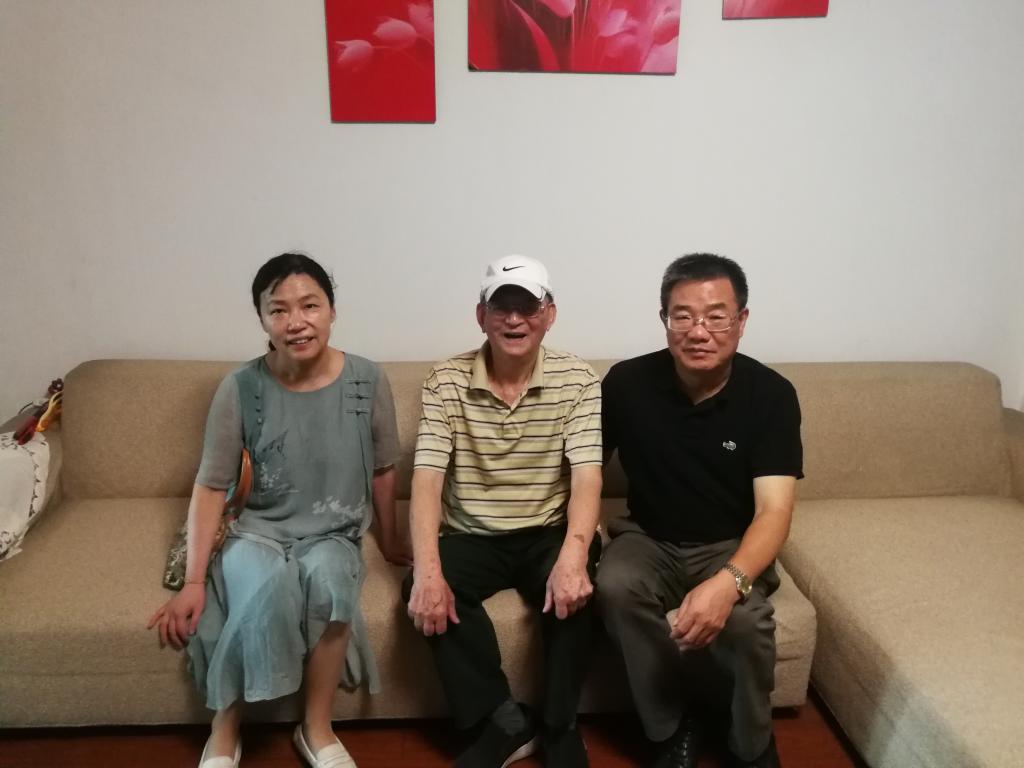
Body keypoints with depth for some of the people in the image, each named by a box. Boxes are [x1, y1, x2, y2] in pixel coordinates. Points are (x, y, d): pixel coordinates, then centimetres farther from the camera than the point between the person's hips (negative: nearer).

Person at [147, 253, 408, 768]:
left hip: (333, 536, 1)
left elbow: (382, 470, 4)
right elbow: (210, 487, -5)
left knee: (329, 578, -33)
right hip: (258, 532, 0)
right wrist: (193, 582, -7)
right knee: (268, 589, -33)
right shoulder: (240, 389, -12)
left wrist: (388, 541, 14)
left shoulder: (368, 381, -10)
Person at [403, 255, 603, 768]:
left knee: (573, 586, -30)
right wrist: (428, 570, -31)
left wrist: (573, 556, -35)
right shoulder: (447, 381, -7)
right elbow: (427, 481, -15)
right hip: (471, 537, 1)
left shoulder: (578, 380, -7)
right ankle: (505, 722, -12)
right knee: (426, 590, -27)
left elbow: (587, 479, -16)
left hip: (548, 534, 0)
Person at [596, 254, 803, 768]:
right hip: (649, 540, 1)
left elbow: (774, 510, -21)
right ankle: (672, 726, -5)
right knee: (615, 586, -30)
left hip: (731, 545, -1)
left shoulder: (771, 395, -15)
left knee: (744, 615, -31)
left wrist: (728, 581, -40)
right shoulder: (628, 383, -11)